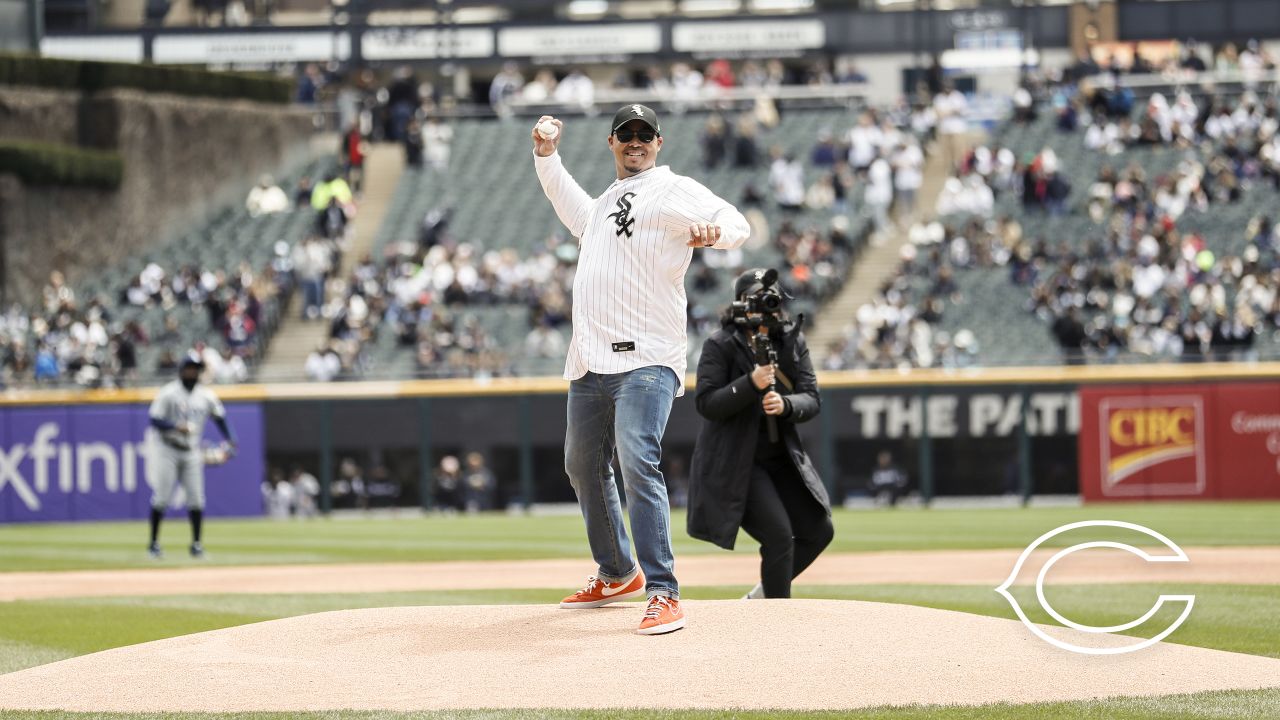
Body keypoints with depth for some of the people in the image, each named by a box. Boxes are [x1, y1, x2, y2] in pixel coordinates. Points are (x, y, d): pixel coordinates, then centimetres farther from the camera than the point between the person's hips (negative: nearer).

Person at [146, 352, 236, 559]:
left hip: (192, 452, 4)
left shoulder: (206, 396, 5)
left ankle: (196, 543, 7)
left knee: (196, 497, -1)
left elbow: (219, 416, 15)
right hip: (168, 450, -4)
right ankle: (154, 543, 2)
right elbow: (155, 420, -12)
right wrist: (176, 427, -28)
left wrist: (229, 440, 2)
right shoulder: (168, 393, -9)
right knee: (161, 497, -6)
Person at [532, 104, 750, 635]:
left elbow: (736, 224, -16)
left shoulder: (674, 191, -2)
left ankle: (663, 594, -25)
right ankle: (617, 575, 36)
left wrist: (713, 233, -38)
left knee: (638, 465, -22)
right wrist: (546, 154, 36)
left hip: (645, 361, -9)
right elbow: (573, 209, 45)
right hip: (589, 362, 9)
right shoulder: (605, 202, 23)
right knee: (583, 467, 18)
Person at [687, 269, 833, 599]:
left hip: (781, 458, 7)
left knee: (818, 531, 7)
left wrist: (785, 405, -23)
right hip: (735, 463, -7)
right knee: (779, 535, -17)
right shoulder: (720, 345, -11)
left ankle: (761, 596, 25)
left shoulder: (792, 341, 3)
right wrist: (751, 384, -30)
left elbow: (812, 400, -1)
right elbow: (707, 404, -18)